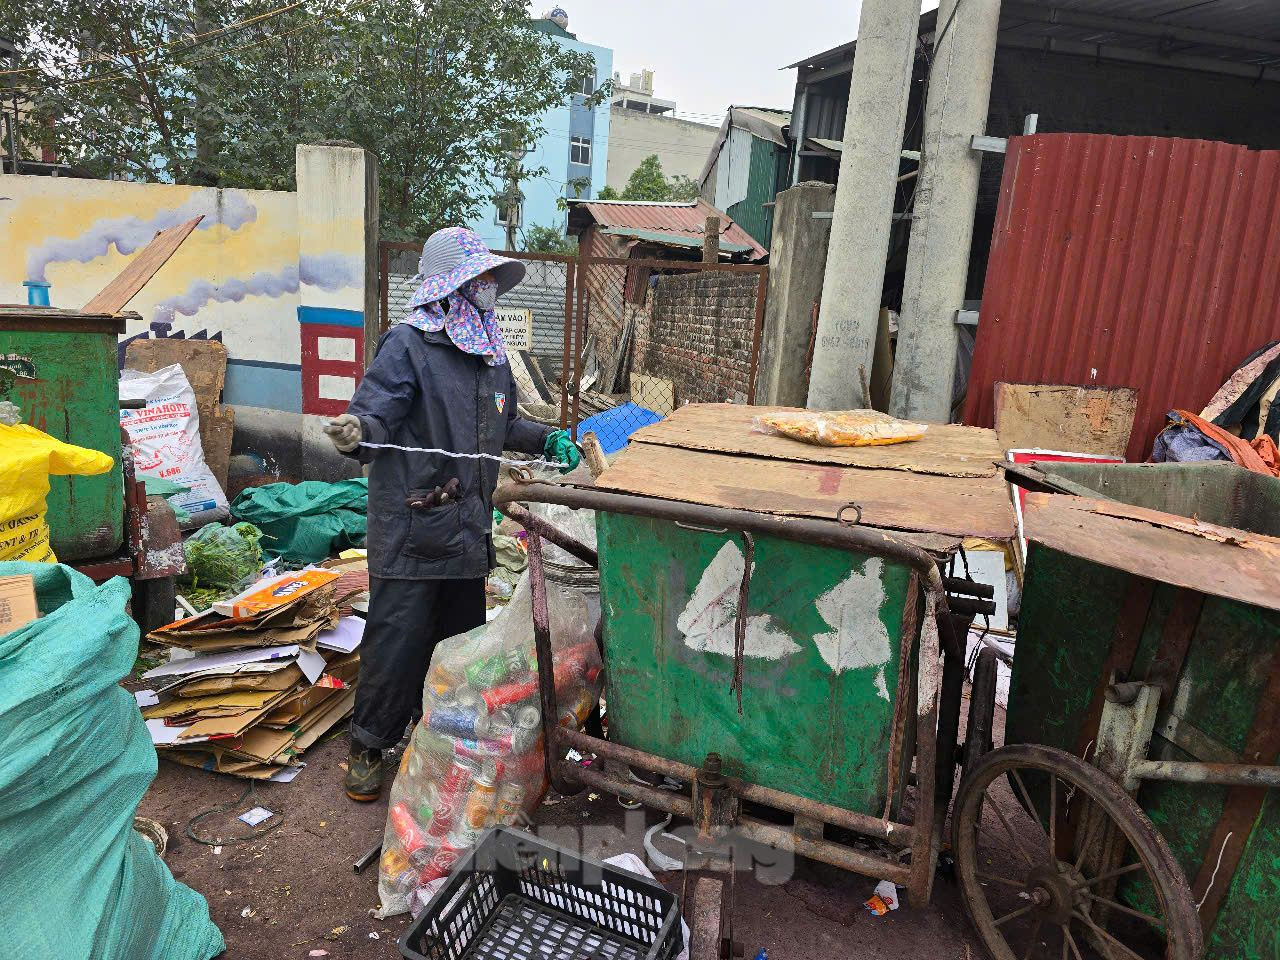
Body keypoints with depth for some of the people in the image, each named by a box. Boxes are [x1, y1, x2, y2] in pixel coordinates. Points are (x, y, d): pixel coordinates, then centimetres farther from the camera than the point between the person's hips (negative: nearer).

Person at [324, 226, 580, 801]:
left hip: (468, 525, 8)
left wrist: (546, 439, 9)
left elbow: (504, 425, 24)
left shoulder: (490, 351, 15)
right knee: (398, 638, 1)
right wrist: (356, 431, -39)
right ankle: (368, 747, 20)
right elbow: (376, 413, -17)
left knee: (462, 634, 17)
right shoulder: (408, 344, -10)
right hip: (411, 527, -7)